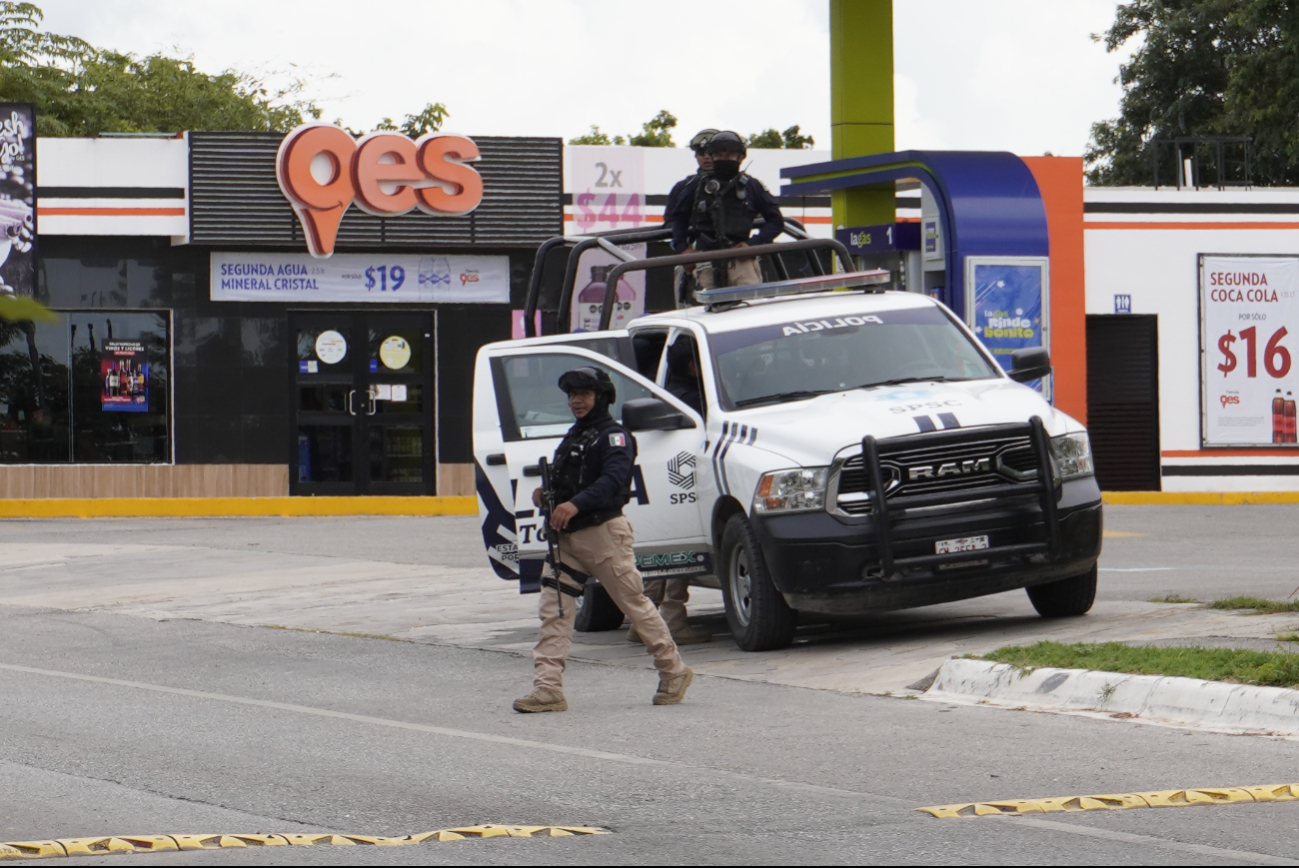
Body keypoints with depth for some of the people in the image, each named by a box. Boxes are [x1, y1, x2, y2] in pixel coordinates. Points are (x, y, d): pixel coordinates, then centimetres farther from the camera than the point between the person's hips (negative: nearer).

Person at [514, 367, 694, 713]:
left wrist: (576, 504, -40)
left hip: (604, 531, -8)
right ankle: (548, 689, -9)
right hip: (568, 538, 8)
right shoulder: (572, 438, 21)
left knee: (635, 603, 1)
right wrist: (544, 494, 2)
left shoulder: (614, 436, -8)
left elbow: (614, 479, -25)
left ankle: (674, 672, 15)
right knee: (554, 608, -4)